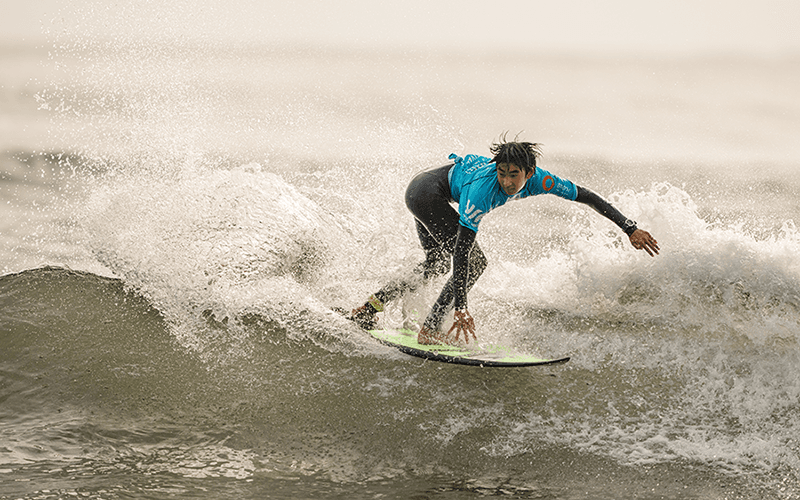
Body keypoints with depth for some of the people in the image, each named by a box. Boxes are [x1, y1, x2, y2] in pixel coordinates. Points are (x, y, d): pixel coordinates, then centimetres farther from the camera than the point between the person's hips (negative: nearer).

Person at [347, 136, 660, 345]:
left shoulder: (537, 180, -19)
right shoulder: (482, 189, -36)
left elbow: (587, 197, -12)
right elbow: (463, 247, -38)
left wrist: (631, 229, -16)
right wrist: (461, 308, -43)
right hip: (427, 192, -9)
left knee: (435, 266, 21)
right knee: (474, 263, -14)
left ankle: (370, 307, 25)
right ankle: (431, 330, -13)